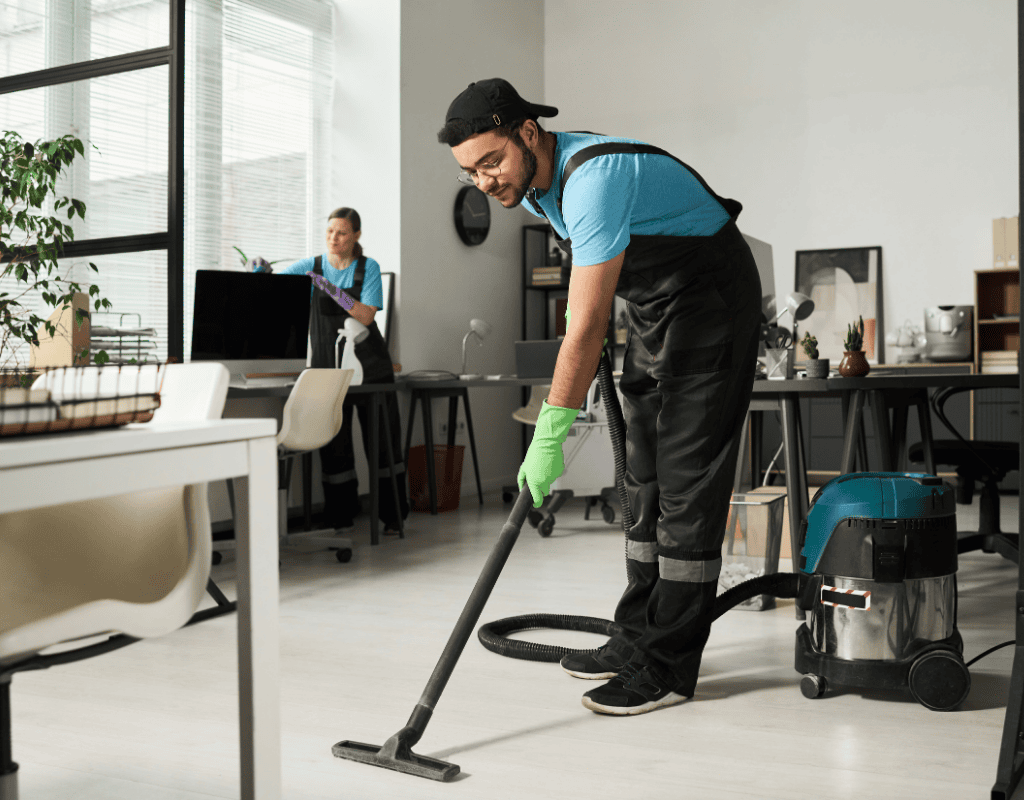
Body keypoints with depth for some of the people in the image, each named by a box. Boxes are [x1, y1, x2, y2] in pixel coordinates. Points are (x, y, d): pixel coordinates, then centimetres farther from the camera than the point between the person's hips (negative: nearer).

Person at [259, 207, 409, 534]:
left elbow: (366, 316, -12)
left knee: (383, 440, 2)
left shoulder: (368, 268, 0)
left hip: (369, 366, -1)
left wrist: (332, 290, -22)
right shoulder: (311, 267, 5)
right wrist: (261, 271, -24)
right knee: (334, 443, 1)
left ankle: (394, 515, 12)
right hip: (328, 367, 1)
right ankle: (340, 517, 10)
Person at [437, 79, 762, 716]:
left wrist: (549, 436, -32)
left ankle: (669, 667, -6)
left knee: (688, 479, -11)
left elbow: (587, 326, -34)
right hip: (654, 305, 9)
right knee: (646, 478, 8)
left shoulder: (595, 176, -31)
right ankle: (640, 639, 16)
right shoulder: (534, 184, -1)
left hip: (711, 297, -9)